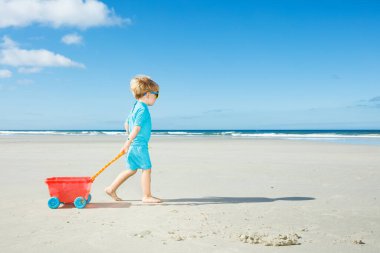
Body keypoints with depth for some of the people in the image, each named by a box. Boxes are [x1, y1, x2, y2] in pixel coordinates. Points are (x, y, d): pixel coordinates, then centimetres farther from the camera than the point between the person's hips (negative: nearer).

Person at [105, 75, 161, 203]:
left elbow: (126, 124, 22)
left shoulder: (135, 107, 16)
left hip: (133, 145, 10)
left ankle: (111, 189, 20)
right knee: (147, 169, -2)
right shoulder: (143, 109, -15)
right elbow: (137, 127, -21)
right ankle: (147, 196, 4)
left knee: (131, 170, 16)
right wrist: (129, 141, -24)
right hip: (139, 145, -10)